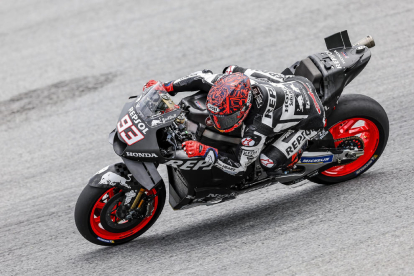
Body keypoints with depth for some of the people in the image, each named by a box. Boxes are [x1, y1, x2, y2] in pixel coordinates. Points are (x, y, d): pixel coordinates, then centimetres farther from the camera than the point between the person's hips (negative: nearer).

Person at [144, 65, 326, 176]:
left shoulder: (256, 128, -40)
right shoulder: (231, 81, -25)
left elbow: (239, 166, -30)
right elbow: (204, 77, -7)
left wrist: (203, 151, -39)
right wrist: (167, 87, -14)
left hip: (309, 118, -7)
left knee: (269, 162, -24)